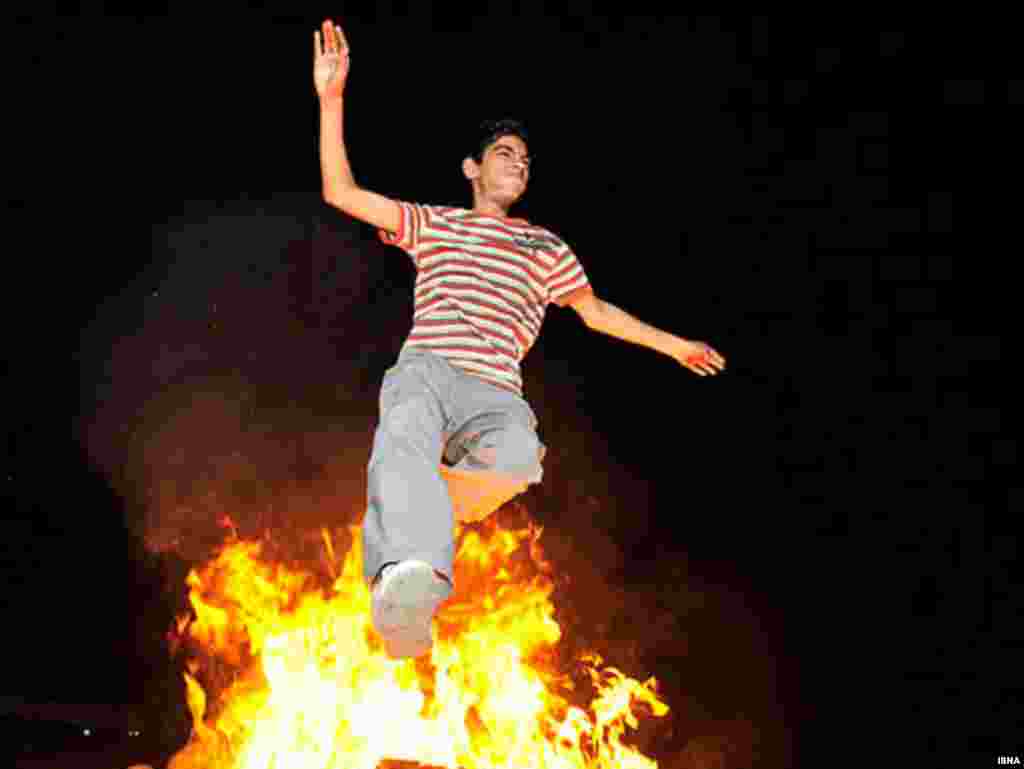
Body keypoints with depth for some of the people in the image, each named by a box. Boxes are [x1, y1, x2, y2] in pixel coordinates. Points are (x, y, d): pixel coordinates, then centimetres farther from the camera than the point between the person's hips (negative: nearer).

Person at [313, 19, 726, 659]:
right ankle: (411, 577, -63)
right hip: (424, 370, -1)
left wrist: (672, 344, 41)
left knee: (517, 455, -37)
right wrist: (332, 99, 8)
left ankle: (399, 530, -27)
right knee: (406, 439, -40)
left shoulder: (546, 248, 30)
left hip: (494, 393, 2)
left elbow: (597, 312, 41)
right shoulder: (434, 224, 24)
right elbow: (341, 193, 18)